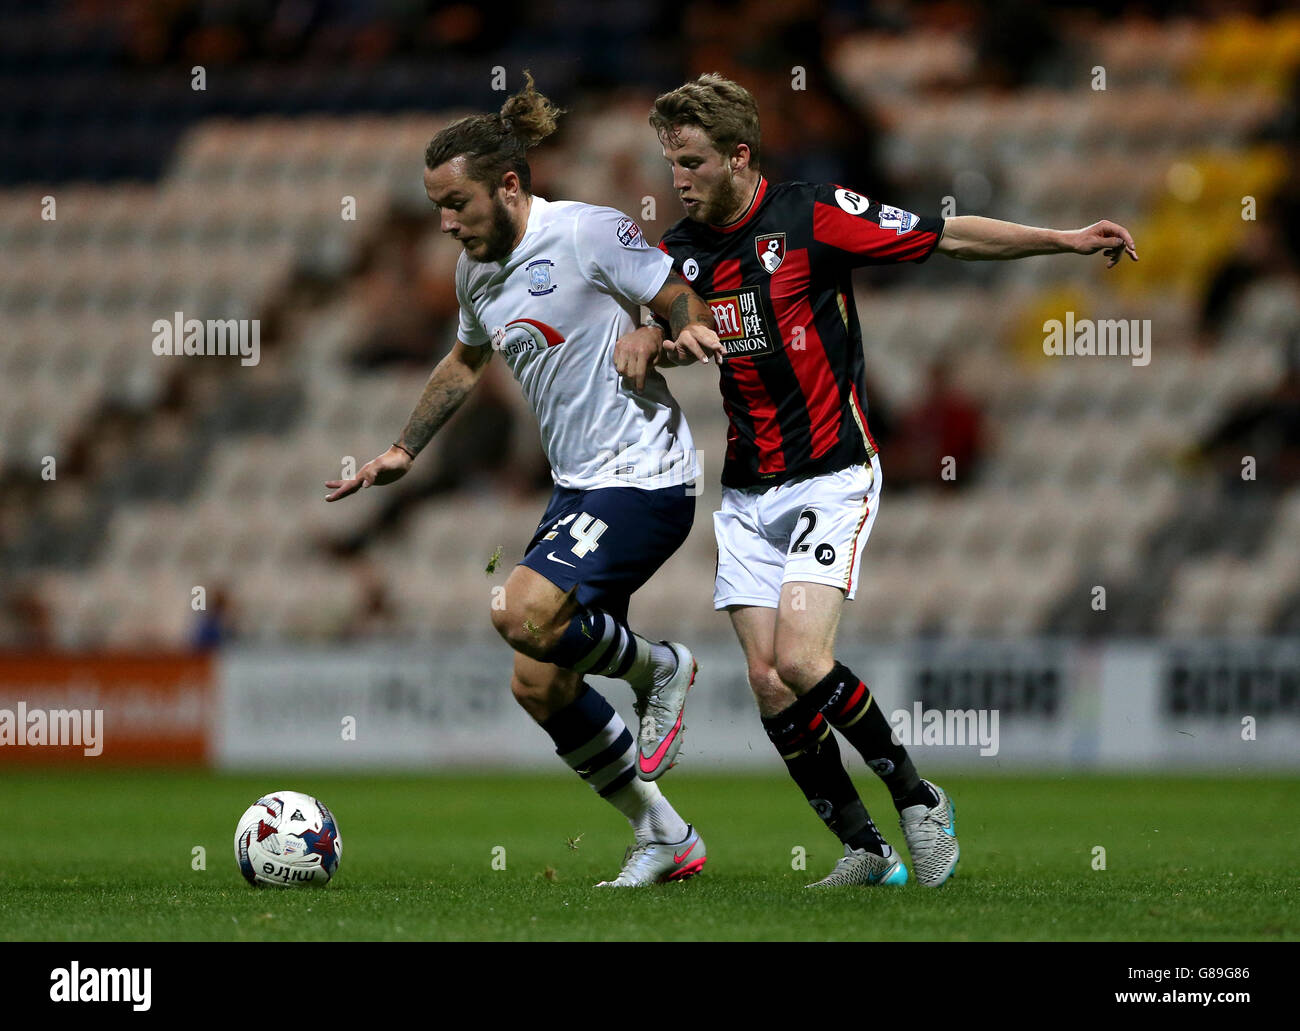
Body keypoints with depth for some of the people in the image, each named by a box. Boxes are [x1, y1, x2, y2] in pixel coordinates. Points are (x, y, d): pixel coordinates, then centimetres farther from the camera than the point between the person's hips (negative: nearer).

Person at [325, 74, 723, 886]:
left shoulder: (588, 233, -12)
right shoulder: (477, 270, 12)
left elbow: (693, 303, -8)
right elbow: (467, 360, 31)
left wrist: (663, 339, -28)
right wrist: (405, 450, 28)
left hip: (645, 476, -9)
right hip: (579, 485, 9)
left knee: (525, 615, -28)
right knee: (538, 688, 4)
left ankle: (659, 668, 0)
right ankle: (663, 837, 17)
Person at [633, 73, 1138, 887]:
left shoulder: (813, 216, -9)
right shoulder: (680, 250, 7)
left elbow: (948, 238, -5)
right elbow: (644, 345, 0)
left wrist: (1066, 240, -10)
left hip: (830, 477, -6)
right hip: (747, 491, 6)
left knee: (802, 662, -20)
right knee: (767, 680, -4)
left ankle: (918, 798, 1)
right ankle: (866, 848, 8)